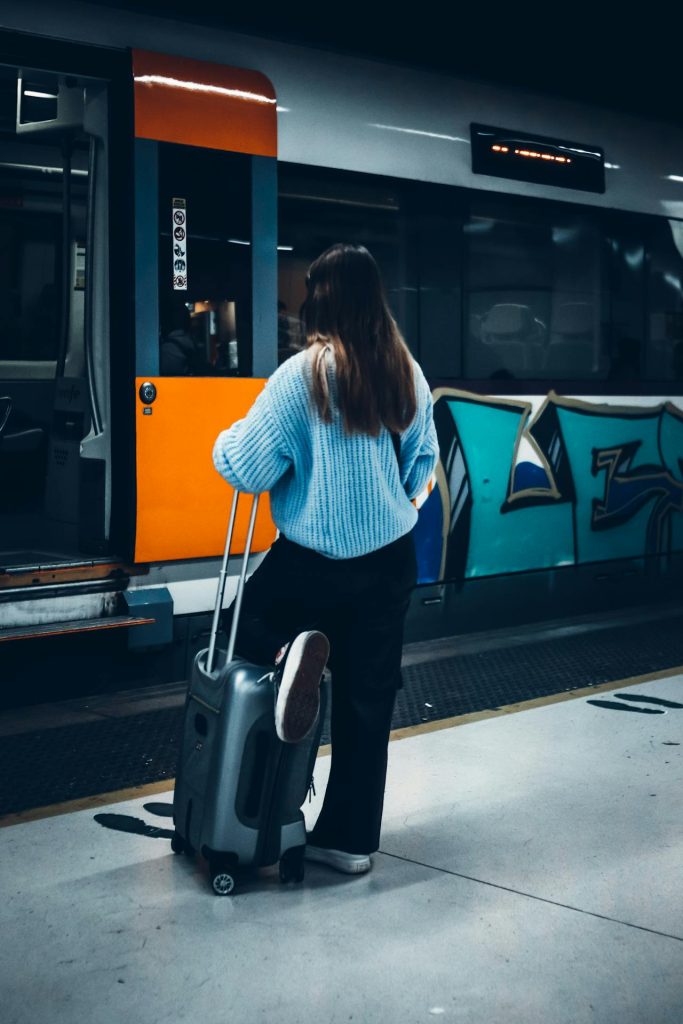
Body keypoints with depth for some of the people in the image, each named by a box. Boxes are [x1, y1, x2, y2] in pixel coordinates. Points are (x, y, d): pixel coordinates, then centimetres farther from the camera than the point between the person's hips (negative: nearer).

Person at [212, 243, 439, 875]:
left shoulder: (303, 374, -14)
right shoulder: (409, 375, 0)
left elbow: (246, 467, -12)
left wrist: (227, 439, 9)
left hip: (315, 559, -4)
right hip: (391, 560, 4)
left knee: (250, 619, 22)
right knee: (368, 699, 10)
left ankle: (287, 653, -12)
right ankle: (350, 838, 17)